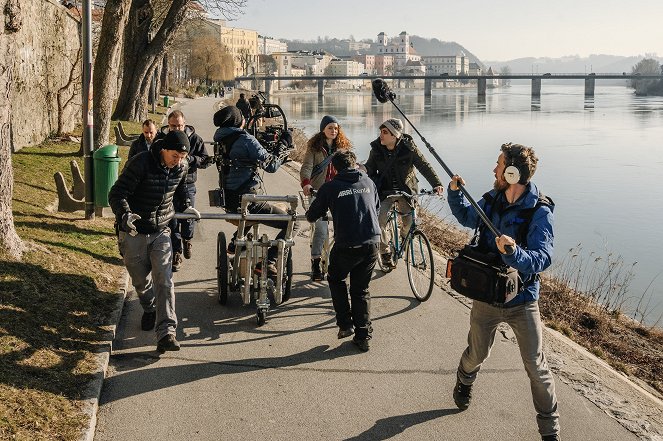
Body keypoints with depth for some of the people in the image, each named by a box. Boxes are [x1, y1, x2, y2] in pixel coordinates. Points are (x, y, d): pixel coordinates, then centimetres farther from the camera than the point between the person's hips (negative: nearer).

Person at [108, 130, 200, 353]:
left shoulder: (181, 167, -4)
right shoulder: (140, 163, -21)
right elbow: (116, 194, -23)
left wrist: (185, 206, 18)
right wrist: (125, 215, -39)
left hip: (161, 232, 3)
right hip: (134, 233, -3)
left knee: (164, 281, -11)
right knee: (141, 280, 12)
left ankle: (165, 334, -16)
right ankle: (149, 310, 44)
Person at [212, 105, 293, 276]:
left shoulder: (221, 140, 9)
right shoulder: (246, 139, -14)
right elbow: (271, 165, -15)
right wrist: (283, 144, -3)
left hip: (228, 201, 9)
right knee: (290, 223, -6)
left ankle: (235, 243, 40)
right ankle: (268, 261, -13)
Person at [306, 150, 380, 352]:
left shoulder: (330, 187, 1)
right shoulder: (368, 182, 11)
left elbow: (311, 216, 8)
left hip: (346, 245, -3)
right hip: (372, 243, 3)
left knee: (336, 280, 24)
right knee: (361, 289, 18)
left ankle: (345, 324, 17)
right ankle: (363, 335, 14)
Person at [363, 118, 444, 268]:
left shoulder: (408, 147, -14)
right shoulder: (376, 149, -8)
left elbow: (424, 166, -12)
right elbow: (370, 168, 2)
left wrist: (437, 184, -22)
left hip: (406, 189, -1)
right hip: (385, 191, 1)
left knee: (410, 222, -7)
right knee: (379, 221, -15)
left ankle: (405, 236, 32)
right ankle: (385, 252, 5)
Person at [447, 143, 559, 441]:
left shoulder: (539, 212, -20)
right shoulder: (491, 200, -4)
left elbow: (542, 259, -30)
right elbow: (466, 217, 17)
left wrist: (514, 252, -49)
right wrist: (455, 193, -1)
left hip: (522, 302, -4)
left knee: (536, 367, 1)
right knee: (477, 354, 22)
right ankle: (464, 381, 55)